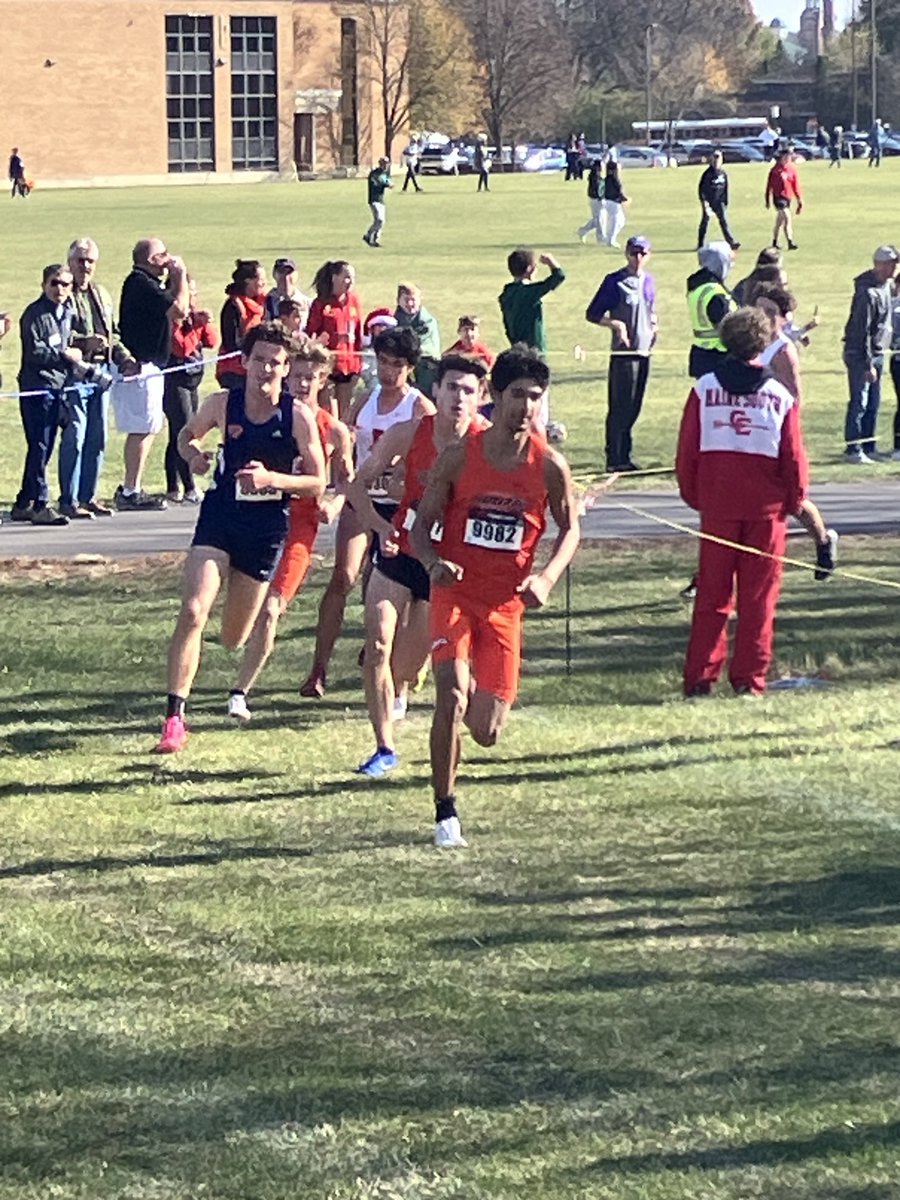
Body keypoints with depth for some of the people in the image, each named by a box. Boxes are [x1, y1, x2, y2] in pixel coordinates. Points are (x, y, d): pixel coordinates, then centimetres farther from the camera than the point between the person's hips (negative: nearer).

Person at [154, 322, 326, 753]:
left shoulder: (298, 417, -10)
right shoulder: (223, 404, -5)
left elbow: (317, 483, -5)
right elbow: (188, 434, 15)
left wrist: (271, 478, -22)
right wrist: (193, 454, -8)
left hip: (267, 528, 0)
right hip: (220, 517, 0)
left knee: (234, 638, 9)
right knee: (192, 612, -20)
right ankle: (174, 718, -18)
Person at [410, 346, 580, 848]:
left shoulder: (550, 466, -4)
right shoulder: (459, 457, -6)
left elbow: (570, 529, 10)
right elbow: (422, 526, 2)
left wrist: (546, 577, -9)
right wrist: (434, 563, -20)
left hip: (506, 603, 1)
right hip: (454, 594, -1)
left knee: (487, 733, 0)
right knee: (451, 694, -24)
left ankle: (479, 697, 40)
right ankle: (446, 813, -11)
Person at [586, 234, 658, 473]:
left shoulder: (648, 281, 12)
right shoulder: (615, 282, -8)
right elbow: (592, 314, -7)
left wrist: (654, 325, 8)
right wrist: (615, 324, -21)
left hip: (644, 352, 7)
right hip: (624, 353, -7)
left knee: (633, 409, 11)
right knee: (619, 408, -7)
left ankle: (624, 457, 18)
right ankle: (615, 460, -4)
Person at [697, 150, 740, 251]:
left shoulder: (723, 174, 7)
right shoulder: (707, 174, -8)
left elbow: (725, 189, 15)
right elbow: (701, 188, -10)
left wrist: (725, 203, 13)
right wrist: (704, 201, -18)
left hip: (719, 202, 3)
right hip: (708, 202, -3)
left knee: (724, 221, -6)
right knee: (705, 222, 4)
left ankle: (732, 242, -12)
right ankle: (700, 245, 13)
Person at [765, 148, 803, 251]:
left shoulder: (792, 169, 5)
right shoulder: (776, 169, -9)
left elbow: (796, 185, 9)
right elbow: (770, 184, -4)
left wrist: (800, 201, 8)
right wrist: (768, 199, -2)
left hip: (788, 197, 6)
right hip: (778, 197, -6)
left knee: (780, 220, 17)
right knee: (787, 217, -19)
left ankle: (775, 242, 30)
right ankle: (790, 242, -22)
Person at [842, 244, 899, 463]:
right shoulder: (868, 293, -22)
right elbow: (862, 331, -22)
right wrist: (868, 365, -22)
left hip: (876, 353, 9)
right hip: (860, 354, -9)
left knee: (873, 403, 13)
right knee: (859, 403, -5)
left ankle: (868, 447, 20)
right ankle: (853, 449, 1)